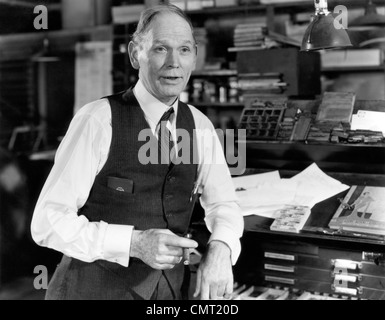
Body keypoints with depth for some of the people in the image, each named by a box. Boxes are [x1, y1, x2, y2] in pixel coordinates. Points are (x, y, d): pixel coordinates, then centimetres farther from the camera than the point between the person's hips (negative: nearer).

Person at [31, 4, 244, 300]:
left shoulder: (200, 125, 0)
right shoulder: (98, 120, -16)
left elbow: (223, 204, 6)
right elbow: (48, 222, -16)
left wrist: (220, 248, -15)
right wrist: (134, 243, -27)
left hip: (167, 291, 5)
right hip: (94, 289, -4)